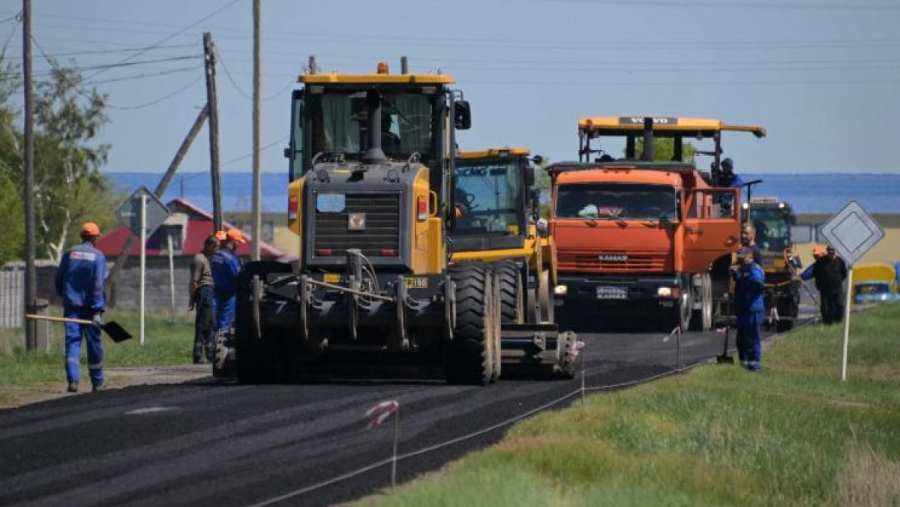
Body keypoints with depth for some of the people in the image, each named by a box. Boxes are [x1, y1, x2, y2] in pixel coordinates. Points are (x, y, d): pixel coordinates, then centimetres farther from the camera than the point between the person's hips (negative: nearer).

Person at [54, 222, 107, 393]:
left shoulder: (69, 254, 6)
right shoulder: (98, 256, -5)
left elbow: (58, 281, 9)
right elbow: (98, 285, -13)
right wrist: (98, 310, -16)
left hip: (71, 305, 2)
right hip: (90, 306, -2)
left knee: (72, 342, -2)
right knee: (94, 342, 9)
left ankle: (73, 380, -18)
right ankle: (97, 382, 18)